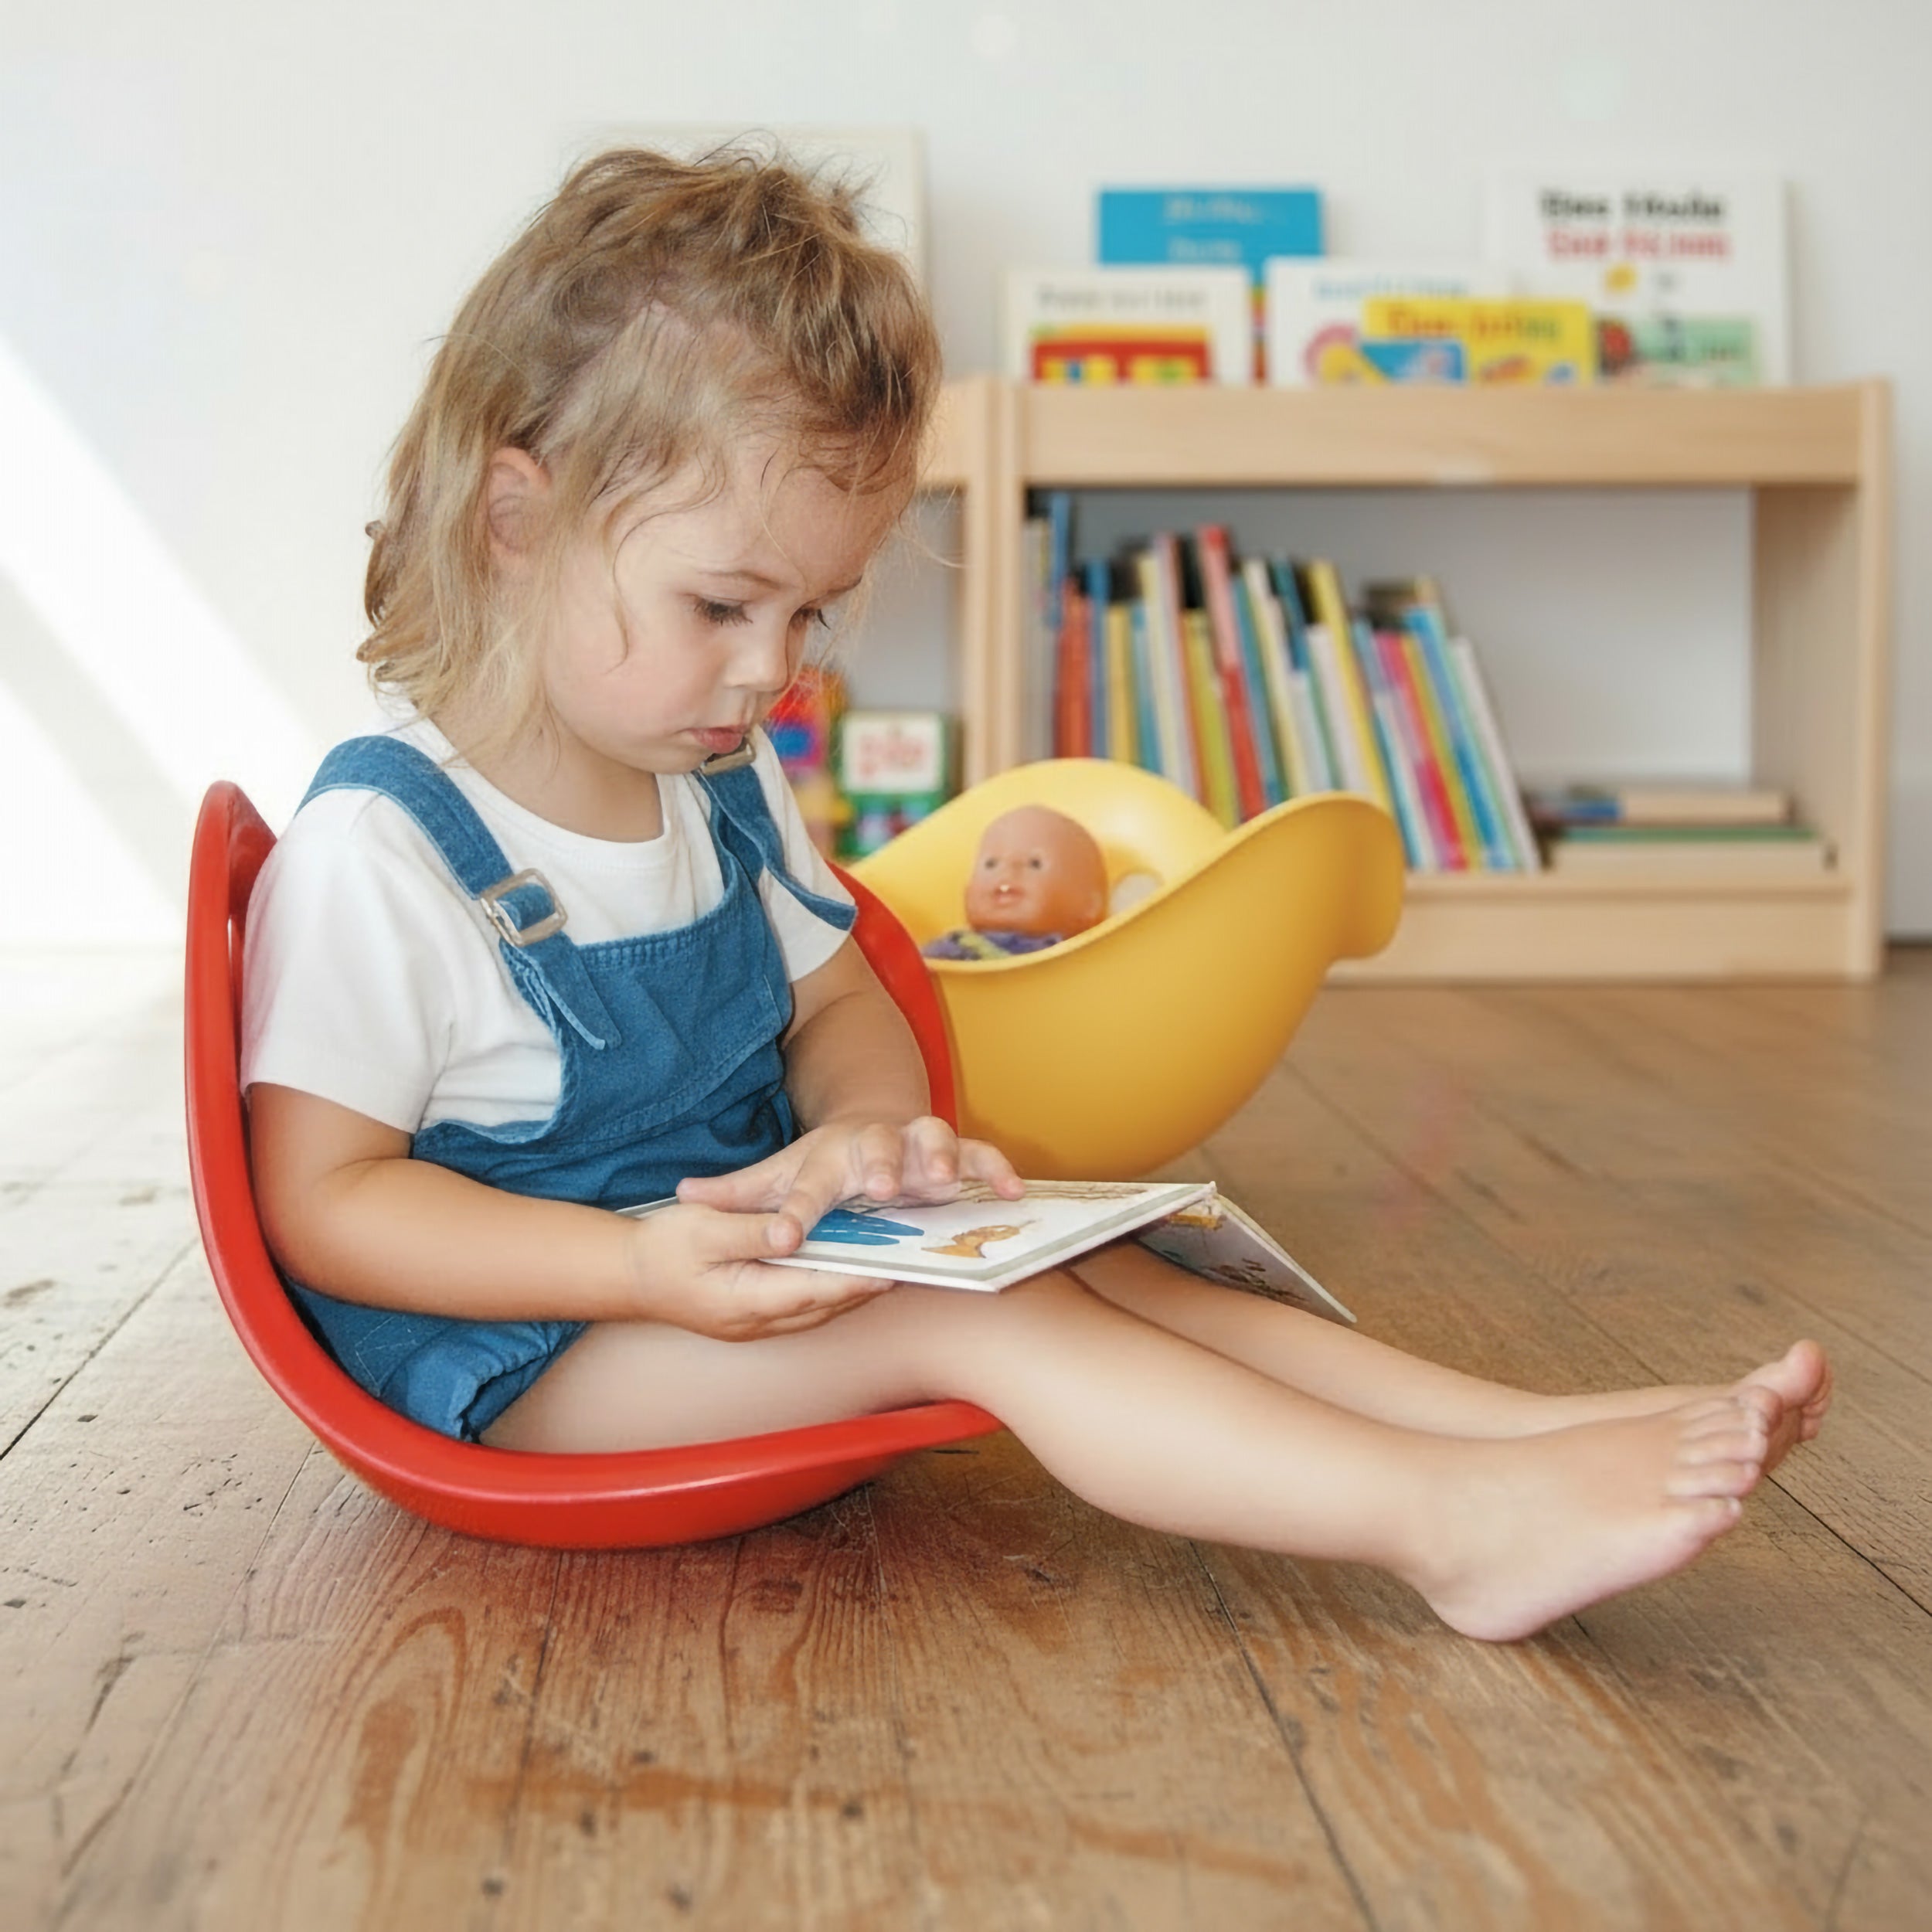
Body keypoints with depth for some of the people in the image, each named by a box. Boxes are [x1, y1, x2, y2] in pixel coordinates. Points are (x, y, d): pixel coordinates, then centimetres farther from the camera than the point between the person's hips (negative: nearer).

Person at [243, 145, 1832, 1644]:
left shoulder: (722, 789, 6)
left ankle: (1534, 1424, -22)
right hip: (510, 1351, -8)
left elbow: (840, 1006, 13)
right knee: (975, 1316, -27)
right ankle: (1449, 1522, -35)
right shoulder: (378, 853, -19)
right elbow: (321, 1202, -20)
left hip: (735, 1264, 8)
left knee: (1068, 1258, -14)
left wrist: (864, 1129, -12)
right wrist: (642, 1268, -30)